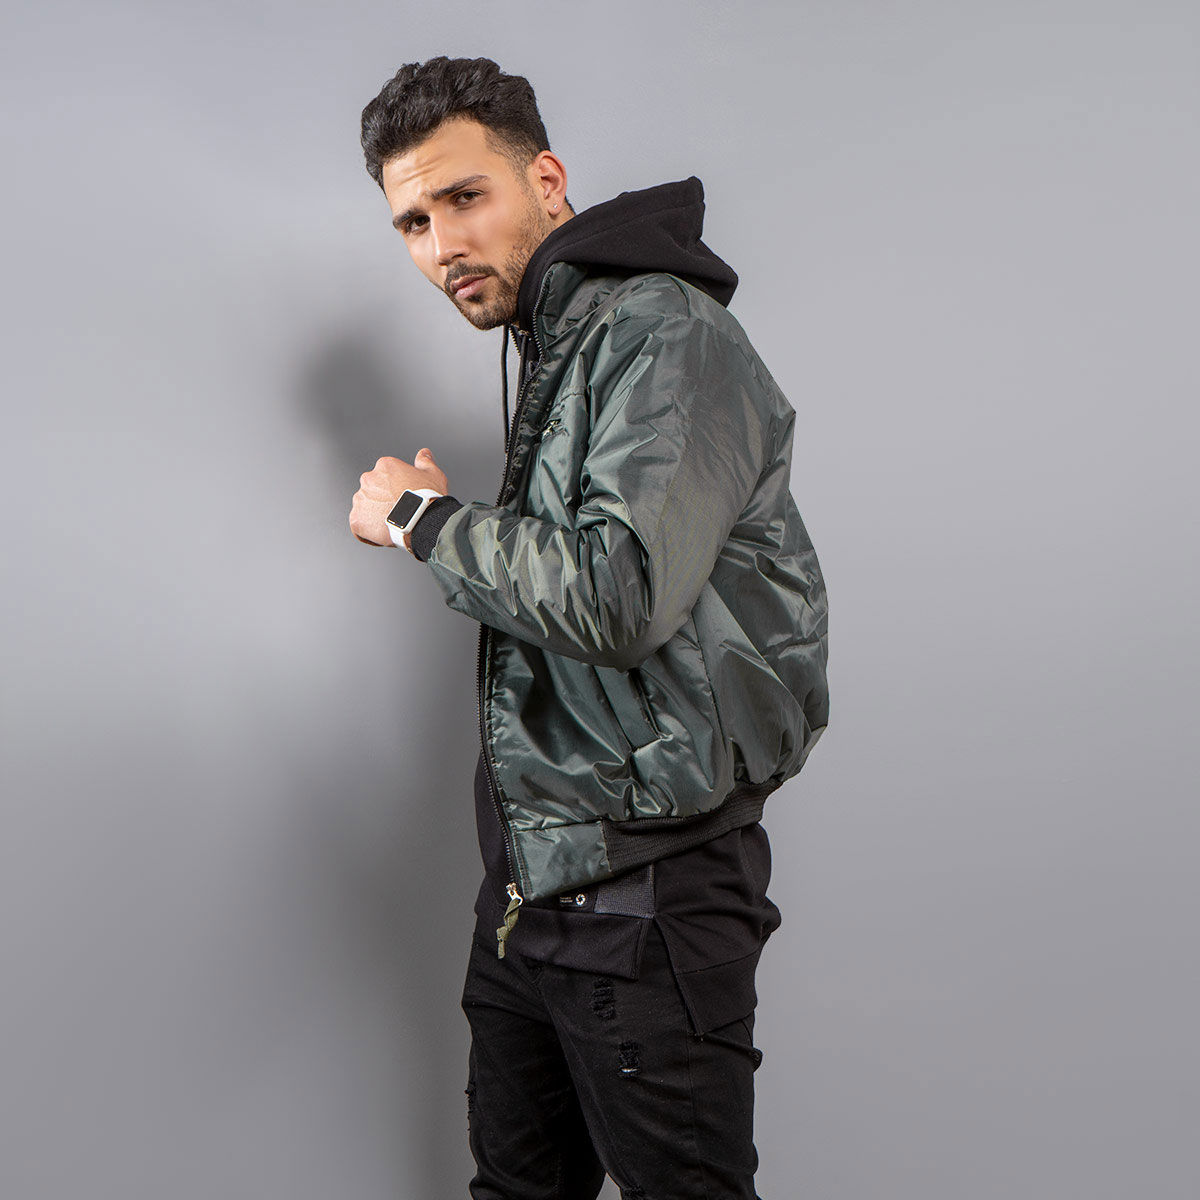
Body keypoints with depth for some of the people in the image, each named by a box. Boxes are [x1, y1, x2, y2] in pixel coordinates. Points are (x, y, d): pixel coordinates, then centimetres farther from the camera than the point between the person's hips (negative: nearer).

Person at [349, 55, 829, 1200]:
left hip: (646, 892, -9)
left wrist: (420, 516, -14)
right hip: (528, 888, 9)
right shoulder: (552, 352, 15)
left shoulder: (663, 334, -14)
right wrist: (454, 532, 7)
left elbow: (619, 598, -27)